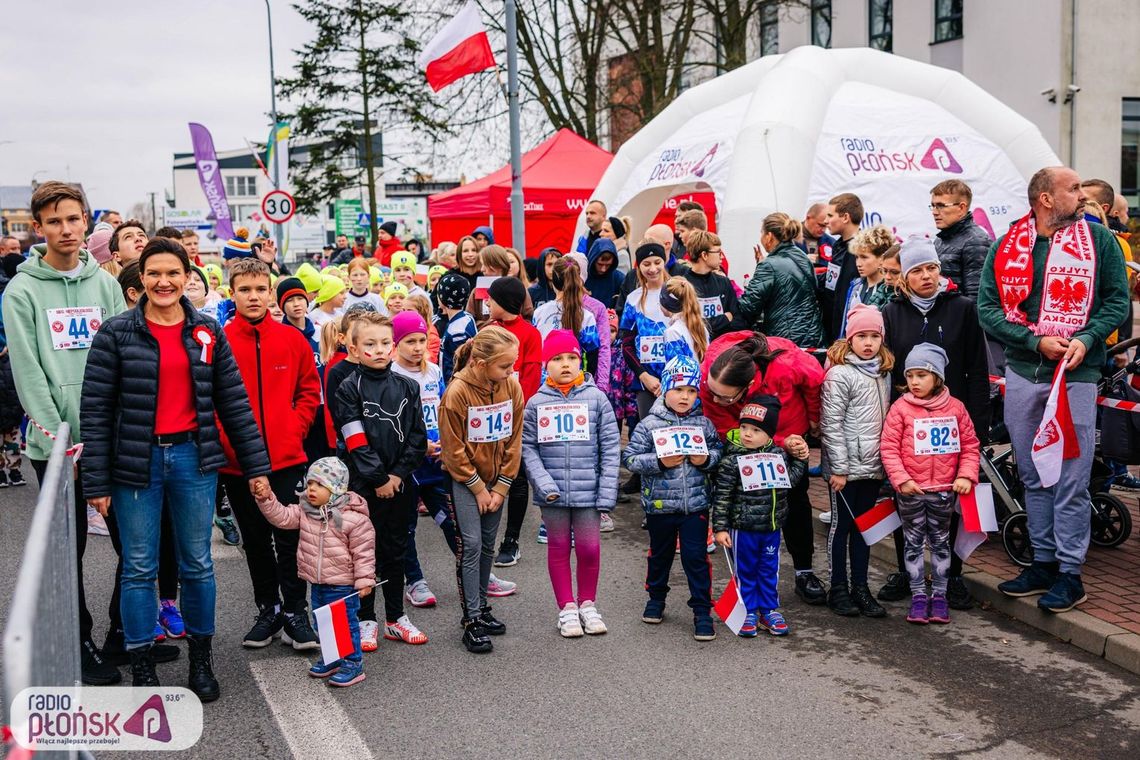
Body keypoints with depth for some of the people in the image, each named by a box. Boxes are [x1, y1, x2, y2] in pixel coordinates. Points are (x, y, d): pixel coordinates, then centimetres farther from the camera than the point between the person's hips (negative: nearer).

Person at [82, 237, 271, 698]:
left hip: (193, 457, 2)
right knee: (139, 568, 6)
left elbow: (233, 401, 6)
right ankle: (141, 666, 18)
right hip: (137, 461, -2)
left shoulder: (207, 332, 5)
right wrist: (96, 482, -8)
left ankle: (201, 660, 24)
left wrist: (255, 464, 3)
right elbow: (95, 410, -5)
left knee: (197, 564, 9)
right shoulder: (116, 333, -3)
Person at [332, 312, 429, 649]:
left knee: (395, 551, 13)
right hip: (364, 486, -4)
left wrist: (399, 473, -8)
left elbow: (417, 437, 2)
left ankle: (395, 618, 23)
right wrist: (379, 478, -15)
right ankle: (366, 620, 17)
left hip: (400, 482, 4)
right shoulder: (348, 390, -7)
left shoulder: (407, 387, 5)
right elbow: (356, 443, -12)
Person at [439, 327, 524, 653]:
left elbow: (514, 440, -1)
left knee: (488, 544, 12)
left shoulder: (511, 385, -8)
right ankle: (471, 620, 0)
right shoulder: (457, 391, -22)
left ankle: (481, 606, 26)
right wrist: (478, 488, -10)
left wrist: (501, 487, -4)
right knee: (470, 544, -7)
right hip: (464, 479, -5)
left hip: (496, 478, 5)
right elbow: (454, 449, -14)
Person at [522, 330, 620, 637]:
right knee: (558, 547, 11)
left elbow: (610, 447, -2)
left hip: (587, 491, 0)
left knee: (590, 547, 4)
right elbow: (528, 447, 0)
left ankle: (587, 603, 26)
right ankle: (567, 608, 25)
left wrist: (606, 493, -7)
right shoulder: (536, 403, 0)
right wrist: (543, 482, -14)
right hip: (552, 493, 1)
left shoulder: (596, 398, -2)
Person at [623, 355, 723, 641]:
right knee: (660, 554, 18)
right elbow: (630, 458, -9)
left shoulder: (703, 424, 0)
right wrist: (660, 462, -21)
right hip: (659, 505, 0)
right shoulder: (648, 424, -7)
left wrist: (706, 459, -13)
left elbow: (719, 453, 8)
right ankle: (656, 598, 39)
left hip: (695, 505, 0)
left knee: (696, 557, 2)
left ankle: (702, 611, 11)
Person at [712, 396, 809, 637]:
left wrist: (800, 459, 1)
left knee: (770, 571, 15)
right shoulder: (732, 461, -13)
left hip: (772, 528, 4)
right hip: (743, 528, -4)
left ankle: (769, 610, 30)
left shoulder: (779, 454, 0)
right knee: (745, 572, 9)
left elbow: (790, 480, 13)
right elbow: (721, 496, -11)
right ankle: (748, 612, 22)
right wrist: (720, 527, -13)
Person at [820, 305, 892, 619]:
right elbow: (831, 424, -14)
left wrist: (886, 462, 12)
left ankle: (860, 587, 20)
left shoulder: (882, 374, 10)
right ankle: (838, 589, 13)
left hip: (872, 466, 6)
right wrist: (839, 469, -15)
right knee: (841, 524, 4)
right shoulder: (840, 375, -11)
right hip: (846, 467, -6)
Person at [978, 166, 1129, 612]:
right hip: (1022, 374, 3)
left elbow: (1117, 300, 3)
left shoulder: (1098, 240, 3)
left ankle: (1070, 573, 9)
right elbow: (988, 308, -1)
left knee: (1071, 479, -1)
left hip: (1076, 375, -2)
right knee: (1033, 476, 12)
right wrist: (1036, 341, -12)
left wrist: (1086, 338, -14)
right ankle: (1043, 562, 24)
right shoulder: (1006, 247, 4)